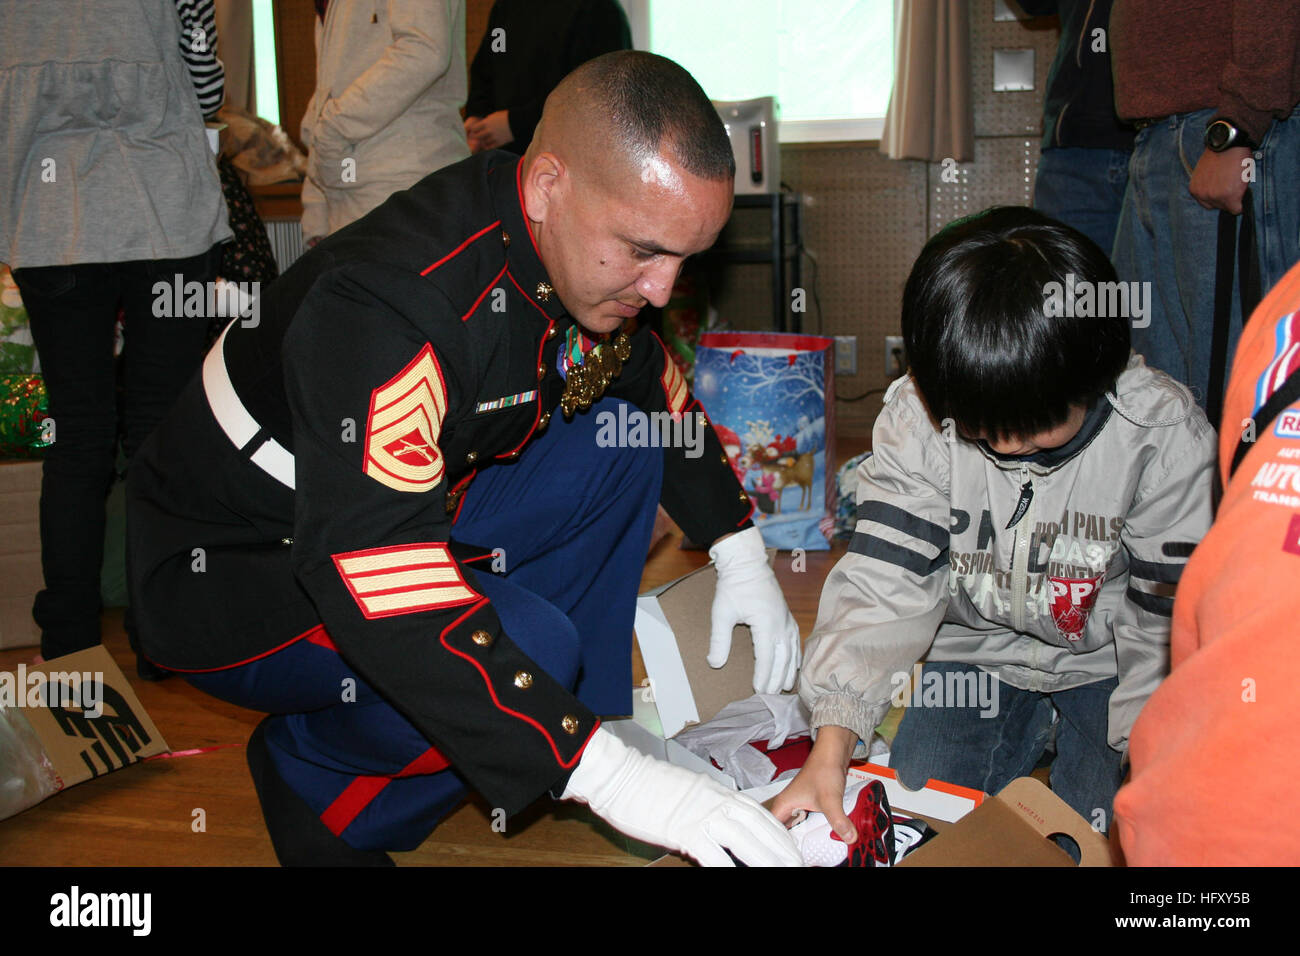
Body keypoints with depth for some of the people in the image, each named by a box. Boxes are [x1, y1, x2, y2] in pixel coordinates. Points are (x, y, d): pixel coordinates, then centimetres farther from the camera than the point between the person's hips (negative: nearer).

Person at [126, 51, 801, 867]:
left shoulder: (592, 256, -8)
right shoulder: (386, 303, -35)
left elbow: (661, 396, 13)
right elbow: (373, 581, -42)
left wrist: (742, 556, 5)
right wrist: (608, 775, -44)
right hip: (229, 569, -8)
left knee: (617, 444, -2)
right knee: (531, 639, -30)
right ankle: (314, 787, -4)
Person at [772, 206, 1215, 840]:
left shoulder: (1167, 435, -24)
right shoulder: (918, 414, -20)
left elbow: (1173, 618, -15)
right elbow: (884, 579, -22)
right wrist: (831, 747, -31)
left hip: (1106, 663, -2)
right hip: (978, 650, 2)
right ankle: (1030, 736, 19)